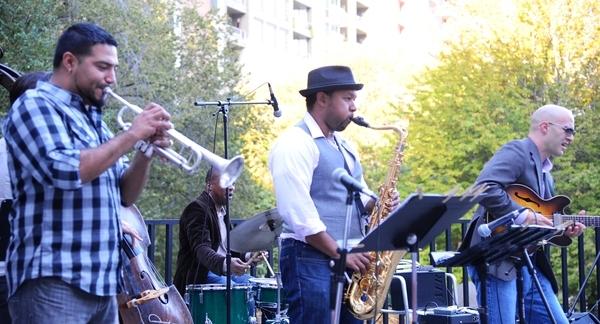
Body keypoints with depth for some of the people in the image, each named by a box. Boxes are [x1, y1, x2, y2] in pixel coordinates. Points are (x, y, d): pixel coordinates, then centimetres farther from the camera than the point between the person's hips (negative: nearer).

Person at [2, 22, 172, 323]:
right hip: (52, 282, -8)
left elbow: (124, 196, 18)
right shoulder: (34, 105, -5)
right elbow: (65, 171, -22)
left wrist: (146, 152, 1)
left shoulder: (93, 119, 19)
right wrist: (132, 135, -14)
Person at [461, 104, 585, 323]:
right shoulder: (518, 152, -8)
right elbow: (485, 189, -27)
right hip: (498, 263, -10)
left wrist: (562, 231, 9)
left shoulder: (546, 173, 22)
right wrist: (524, 216, -23)